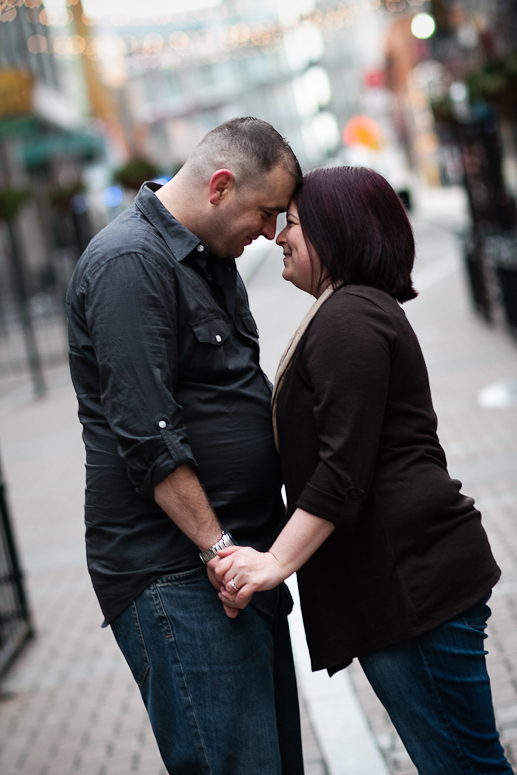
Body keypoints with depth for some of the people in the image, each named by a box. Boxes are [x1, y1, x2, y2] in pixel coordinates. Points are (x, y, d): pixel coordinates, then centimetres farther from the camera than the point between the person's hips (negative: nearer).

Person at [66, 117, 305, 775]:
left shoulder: (210, 258, 17)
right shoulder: (128, 263, -15)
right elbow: (147, 437, -21)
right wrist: (216, 546, -19)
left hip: (233, 552, 10)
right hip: (172, 570, -10)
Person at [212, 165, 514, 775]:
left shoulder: (347, 319, -12)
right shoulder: (361, 308, 23)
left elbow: (343, 467, -20)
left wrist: (276, 562, -19)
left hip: (413, 576, -11)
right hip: (401, 576, 11)